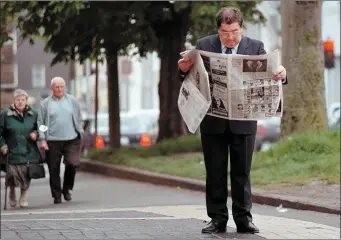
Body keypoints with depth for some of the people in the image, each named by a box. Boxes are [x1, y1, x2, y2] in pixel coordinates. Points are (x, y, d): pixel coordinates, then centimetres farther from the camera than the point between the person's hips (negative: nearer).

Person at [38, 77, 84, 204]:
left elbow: (79, 119, 17)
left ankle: (67, 189, 10)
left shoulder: (72, 101, 11)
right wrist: (42, 140, -6)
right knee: (54, 170, 1)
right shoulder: (45, 103, 6)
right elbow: (40, 123, 3)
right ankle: (57, 195, 12)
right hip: (52, 141, -1)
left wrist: (80, 134, 9)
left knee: (72, 164, -13)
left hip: (71, 140, 1)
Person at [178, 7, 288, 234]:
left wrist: (281, 74, -29)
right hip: (213, 121, 1)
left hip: (243, 120, -1)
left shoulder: (255, 47, -2)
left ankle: (243, 219, 11)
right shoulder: (204, 45, -1)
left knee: (242, 172, 5)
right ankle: (218, 219, 12)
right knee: (215, 172, 6)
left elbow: (267, 74, -7)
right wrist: (184, 69, -21)